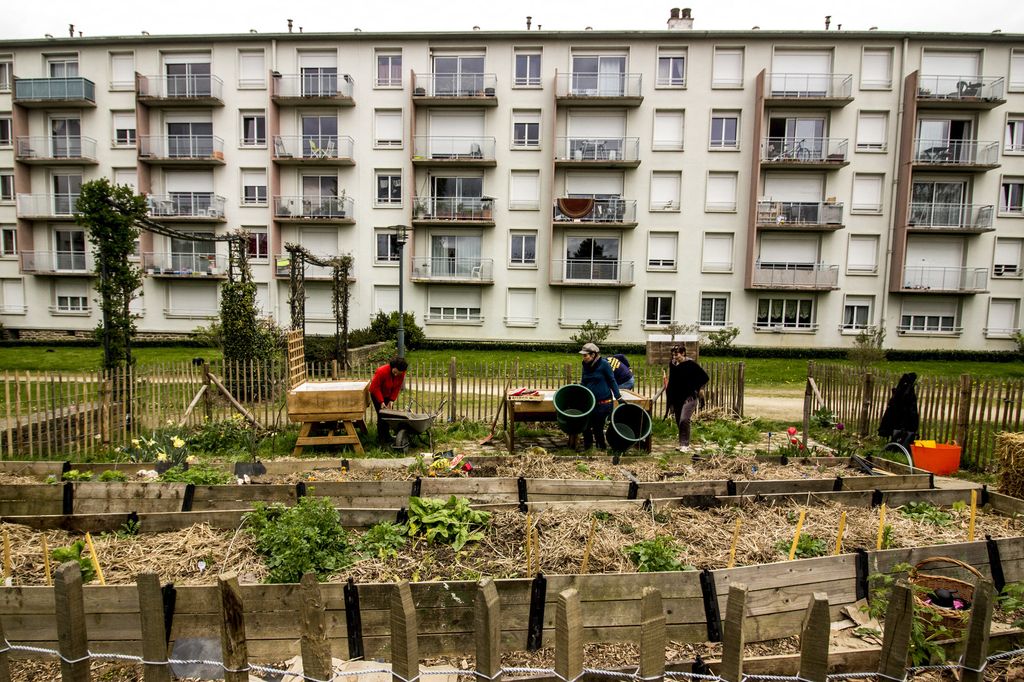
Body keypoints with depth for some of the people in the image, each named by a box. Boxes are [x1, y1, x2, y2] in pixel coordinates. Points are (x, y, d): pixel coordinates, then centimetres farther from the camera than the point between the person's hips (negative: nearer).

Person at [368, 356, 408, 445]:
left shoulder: (401, 374, -19)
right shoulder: (382, 371, -34)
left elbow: (397, 387, -9)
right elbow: (375, 387, -26)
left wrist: (392, 400, -17)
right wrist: (381, 402, -27)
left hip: (388, 395, 5)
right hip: (376, 394, -5)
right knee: (381, 415, -10)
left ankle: (387, 437, 15)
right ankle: (380, 439, -3)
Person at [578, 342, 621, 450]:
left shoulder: (604, 364, -9)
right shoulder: (585, 366, 7)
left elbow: (612, 381, -4)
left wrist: (618, 397, -5)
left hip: (603, 402, -5)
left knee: (598, 427, 2)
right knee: (585, 426, 4)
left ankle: (602, 449, 22)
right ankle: (586, 448, 21)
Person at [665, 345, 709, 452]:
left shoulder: (691, 364, -11)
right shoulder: (672, 364, 6)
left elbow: (704, 377, -6)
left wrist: (696, 388, -7)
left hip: (689, 397, -6)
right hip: (676, 398, 6)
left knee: (684, 420, -19)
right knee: (679, 422, 10)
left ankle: (685, 445, -10)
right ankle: (682, 443, 24)